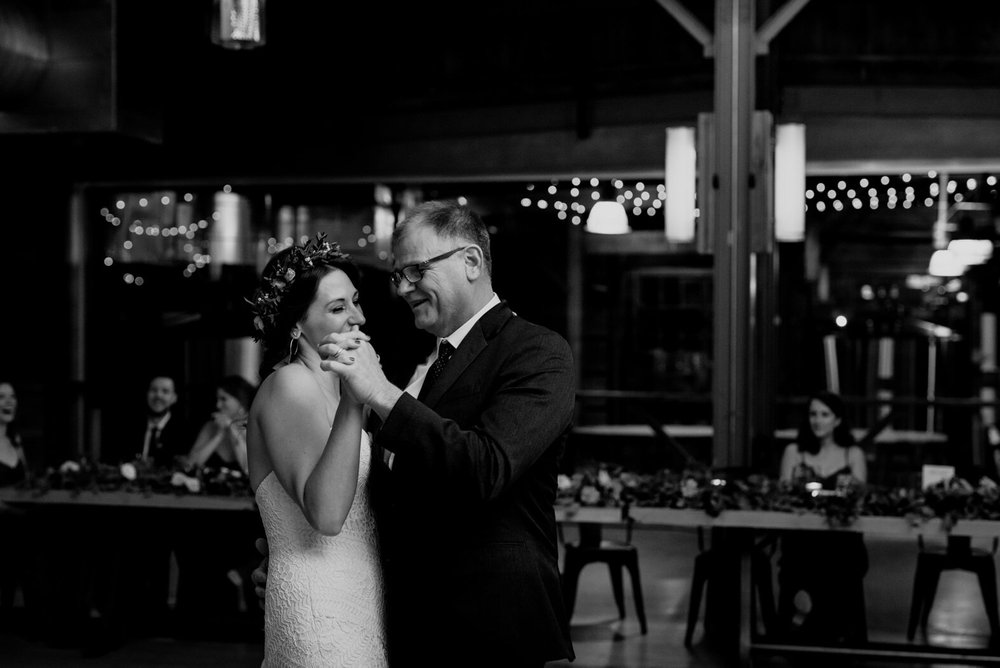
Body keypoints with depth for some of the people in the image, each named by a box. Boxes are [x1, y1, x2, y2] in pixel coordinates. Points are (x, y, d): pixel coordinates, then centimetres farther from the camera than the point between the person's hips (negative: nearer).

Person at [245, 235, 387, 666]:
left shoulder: (324, 387, 15)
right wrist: (353, 400, -28)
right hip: (321, 611, -9)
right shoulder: (290, 385, -12)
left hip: (360, 605, 9)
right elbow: (326, 514, -25)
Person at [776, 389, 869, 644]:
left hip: (841, 540, 0)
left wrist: (852, 487, -18)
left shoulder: (853, 454, 13)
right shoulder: (794, 451, 13)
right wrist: (798, 486, -14)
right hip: (801, 538, 0)